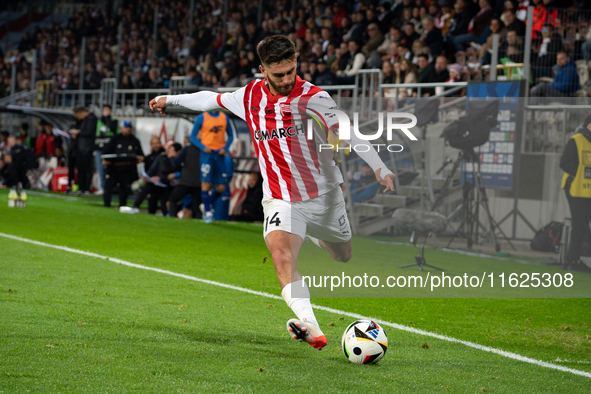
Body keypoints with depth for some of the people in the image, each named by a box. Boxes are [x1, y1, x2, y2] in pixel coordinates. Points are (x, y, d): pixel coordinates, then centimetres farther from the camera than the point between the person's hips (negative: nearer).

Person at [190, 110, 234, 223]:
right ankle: (208, 212, 0)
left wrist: (225, 148, 0)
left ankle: (207, 205, 24)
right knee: (206, 182, -10)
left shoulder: (224, 117, 9)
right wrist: (203, 147, -12)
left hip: (219, 154, 3)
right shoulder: (202, 118, 0)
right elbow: (193, 136, 3)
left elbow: (230, 135, 17)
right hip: (207, 153, -3)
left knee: (221, 187, 0)